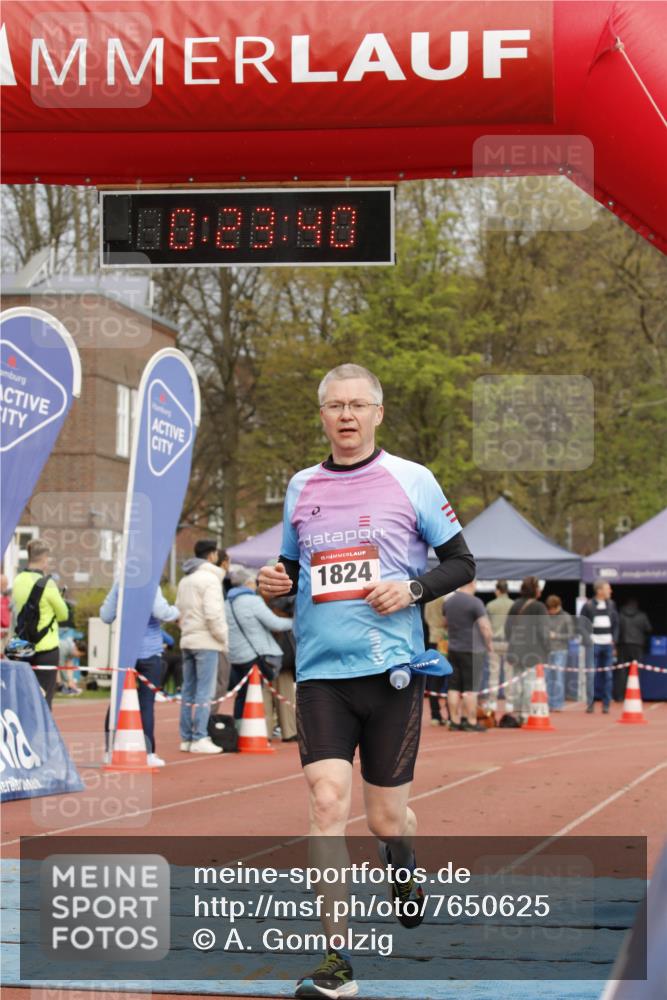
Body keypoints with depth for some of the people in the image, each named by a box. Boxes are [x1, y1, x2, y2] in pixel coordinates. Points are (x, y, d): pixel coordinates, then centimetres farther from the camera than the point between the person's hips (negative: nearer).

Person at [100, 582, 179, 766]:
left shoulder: (120, 584, 3)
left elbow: (106, 616, 7)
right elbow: (160, 611, -22)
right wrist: (176, 612, -2)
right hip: (149, 652, -4)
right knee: (146, 703, -1)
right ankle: (147, 754, -2)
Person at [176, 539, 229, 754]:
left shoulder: (185, 580, 17)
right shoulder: (210, 578, -10)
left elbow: (179, 610, 17)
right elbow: (213, 613, -17)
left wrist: (186, 629, 14)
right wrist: (223, 638, -9)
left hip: (187, 640, 8)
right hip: (206, 642, -8)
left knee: (189, 690, 10)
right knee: (204, 691, -7)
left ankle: (186, 738, 11)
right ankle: (199, 738, -10)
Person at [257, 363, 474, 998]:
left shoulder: (411, 480, 1)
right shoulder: (301, 487, 10)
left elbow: (461, 564, 5)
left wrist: (413, 589, -13)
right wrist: (275, 582, 0)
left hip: (392, 668, -2)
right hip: (320, 671, 2)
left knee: (384, 818, 4)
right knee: (327, 802, -13)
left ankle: (403, 869, 43)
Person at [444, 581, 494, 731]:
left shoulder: (448, 602, 9)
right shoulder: (475, 602, -12)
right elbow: (485, 627, -13)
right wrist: (490, 646, -2)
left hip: (453, 649, 6)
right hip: (471, 650, -6)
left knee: (454, 687, 7)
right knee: (470, 688, -3)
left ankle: (455, 721, 9)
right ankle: (471, 723, -2)